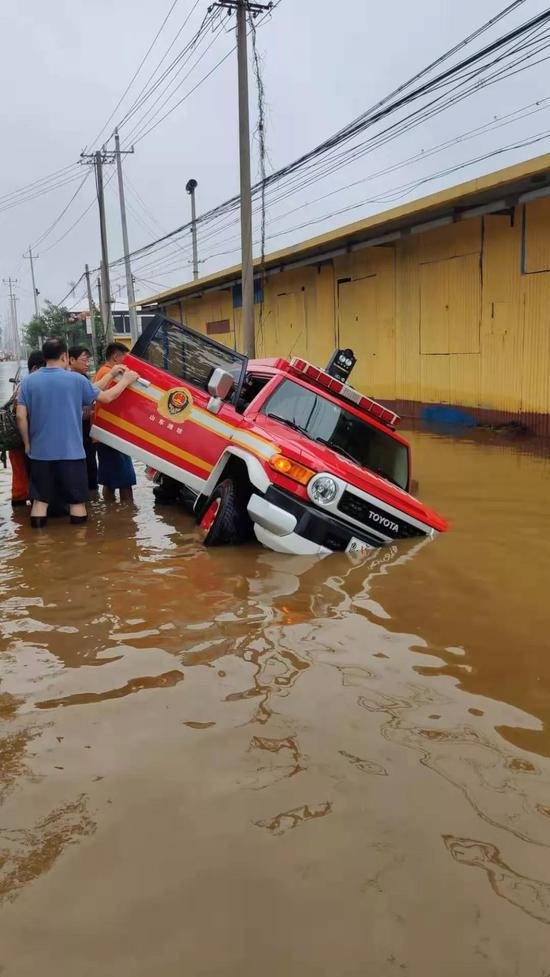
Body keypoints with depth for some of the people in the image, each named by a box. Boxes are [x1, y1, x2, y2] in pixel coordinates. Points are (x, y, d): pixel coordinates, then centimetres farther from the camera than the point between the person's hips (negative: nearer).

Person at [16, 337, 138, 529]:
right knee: (77, 500, 8)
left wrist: (27, 444, 10)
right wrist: (125, 380, 18)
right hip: (71, 452, -3)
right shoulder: (76, 379, -7)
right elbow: (105, 398, 3)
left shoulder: (29, 381, 0)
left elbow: (20, 416, -2)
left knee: (40, 500, 10)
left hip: (40, 452, 3)